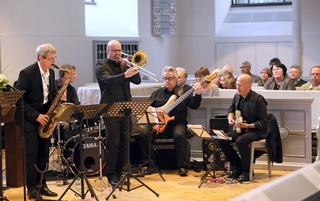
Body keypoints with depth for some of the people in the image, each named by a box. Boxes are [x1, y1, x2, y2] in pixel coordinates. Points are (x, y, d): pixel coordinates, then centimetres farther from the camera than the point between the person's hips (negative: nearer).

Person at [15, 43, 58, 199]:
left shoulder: (51, 72, 5)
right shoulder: (27, 73, -17)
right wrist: (36, 115, -21)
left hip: (45, 117, 7)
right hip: (29, 118, -7)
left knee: (44, 152, 7)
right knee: (31, 153, -5)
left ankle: (42, 185, 15)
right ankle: (32, 188, 2)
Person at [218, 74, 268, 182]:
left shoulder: (258, 99, -18)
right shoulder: (237, 96, 3)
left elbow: (263, 123, -17)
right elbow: (231, 109, 26)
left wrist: (247, 125, -28)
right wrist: (230, 117, 4)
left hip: (257, 130, -7)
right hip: (240, 129, 7)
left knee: (240, 141, -35)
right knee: (221, 140, -13)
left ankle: (246, 171, -14)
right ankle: (237, 165, 4)